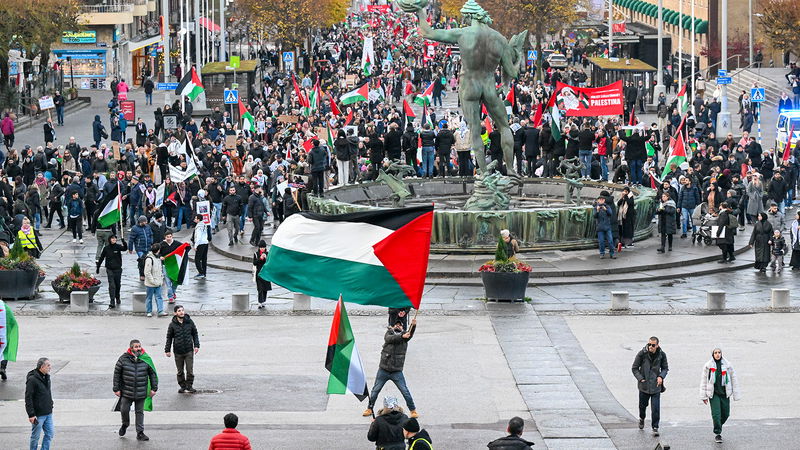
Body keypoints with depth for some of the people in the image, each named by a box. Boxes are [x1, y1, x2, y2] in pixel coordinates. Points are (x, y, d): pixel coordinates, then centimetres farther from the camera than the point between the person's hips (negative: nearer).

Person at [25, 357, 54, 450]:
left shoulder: (46, 377, 9)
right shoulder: (32, 379, -17)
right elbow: (28, 398, -18)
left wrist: (51, 406, 18)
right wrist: (31, 415, -21)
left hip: (48, 414, 8)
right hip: (38, 415, -8)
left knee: (50, 433, 9)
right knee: (36, 436, 3)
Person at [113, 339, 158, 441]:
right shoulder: (123, 359, -7)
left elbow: (152, 374, 7)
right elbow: (117, 374, 0)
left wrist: (154, 388, 5)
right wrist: (116, 389, -1)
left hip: (141, 393, 1)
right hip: (126, 392, -1)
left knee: (140, 412, 7)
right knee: (124, 410, 6)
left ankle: (140, 433, 14)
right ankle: (125, 424, 36)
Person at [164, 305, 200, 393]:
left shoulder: (190, 322, 1)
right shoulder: (172, 325, -2)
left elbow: (195, 334, 10)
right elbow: (169, 338, 6)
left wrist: (196, 345, 1)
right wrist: (167, 350, 4)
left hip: (189, 350, 0)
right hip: (178, 352, 0)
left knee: (190, 370, -2)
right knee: (180, 371, 8)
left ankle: (189, 386, 11)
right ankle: (182, 386, 21)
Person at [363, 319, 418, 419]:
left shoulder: (404, 335, 5)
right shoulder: (389, 333, 5)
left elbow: (410, 334, -16)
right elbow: (389, 338, -17)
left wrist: (413, 325, -37)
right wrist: (402, 336, -31)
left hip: (397, 372, -1)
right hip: (383, 370, 1)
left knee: (405, 391, -4)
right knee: (375, 390, 10)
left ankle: (413, 410, 8)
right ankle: (369, 409, 25)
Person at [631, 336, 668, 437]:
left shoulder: (661, 355, -5)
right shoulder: (642, 354, -11)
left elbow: (665, 368, 9)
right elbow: (634, 368, -3)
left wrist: (661, 376, -11)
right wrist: (641, 379, -14)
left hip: (656, 386, 0)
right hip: (644, 385, 0)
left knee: (656, 408, -7)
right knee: (643, 405, 16)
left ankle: (655, 428, 3)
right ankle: (642, 419, 47)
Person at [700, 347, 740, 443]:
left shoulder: (727, 365, 2)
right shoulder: (708, 366, -1)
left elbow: (734, 380, 7)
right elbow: (703, 381, 3)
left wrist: (736, 395, 4)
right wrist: (703, 396, 0)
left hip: (725, 393, 2)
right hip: (713, 393, -2)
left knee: (725, 414, 6)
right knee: (716, 414, -10)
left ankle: (718, 427, 34)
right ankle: (717, 433, 1)